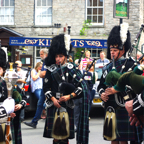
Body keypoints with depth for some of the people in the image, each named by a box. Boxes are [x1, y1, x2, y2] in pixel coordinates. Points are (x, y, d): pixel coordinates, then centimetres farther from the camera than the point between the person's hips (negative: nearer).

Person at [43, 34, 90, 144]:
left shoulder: (71, 69, 1)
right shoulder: (51, 70, 6)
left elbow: (81, 86, -2)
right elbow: (46, 87, 5)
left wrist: (69, 96, -12)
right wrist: (53, 99, -8)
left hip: (67, 105, -1)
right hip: (54, 105, 1)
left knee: (65, 134, 3)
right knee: (55, 134, 2)